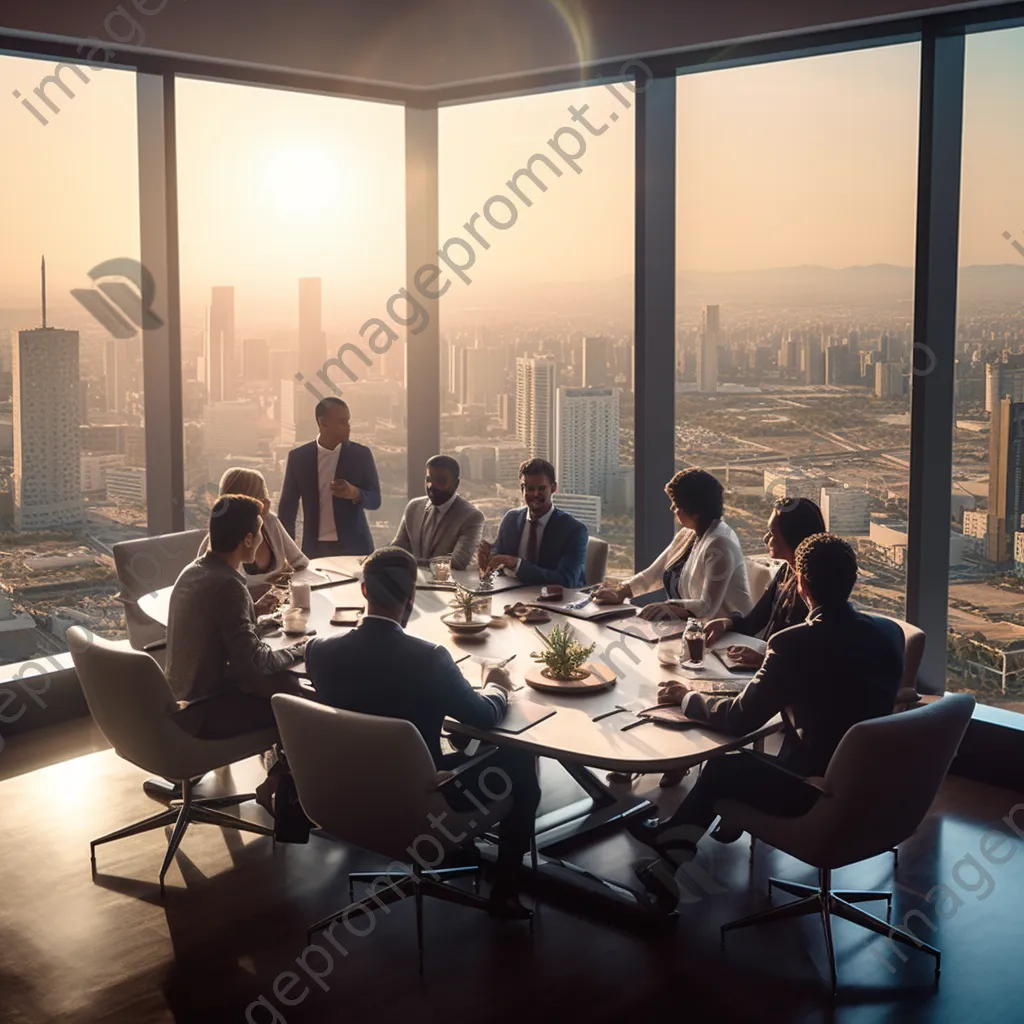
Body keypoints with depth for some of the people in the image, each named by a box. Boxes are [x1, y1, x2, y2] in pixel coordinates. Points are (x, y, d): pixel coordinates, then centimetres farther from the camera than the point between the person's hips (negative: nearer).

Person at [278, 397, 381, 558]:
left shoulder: (361, 454, -1)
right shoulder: (298, 457, 0)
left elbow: (375, 500, 1)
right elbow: (287, 505, 4)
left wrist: (354, 493, -21)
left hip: (353, 546, 0)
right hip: (314, 548, 0)